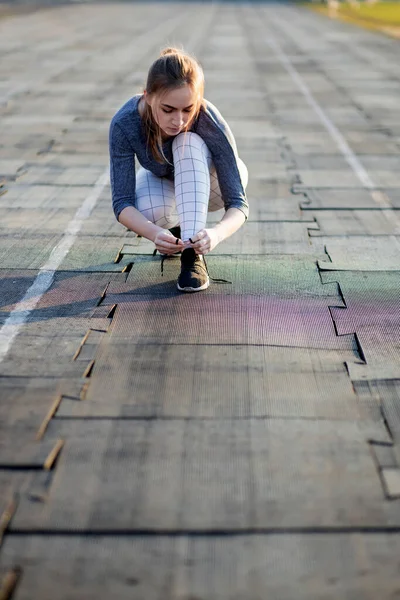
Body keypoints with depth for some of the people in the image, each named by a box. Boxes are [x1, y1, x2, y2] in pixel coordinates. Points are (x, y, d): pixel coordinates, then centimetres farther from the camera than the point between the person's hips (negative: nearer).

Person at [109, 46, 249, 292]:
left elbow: (238, 203, -33)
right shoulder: (124, 123, -32)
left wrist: (216, 234, -56)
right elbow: (122, 201, -31)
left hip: (209, 184, -1)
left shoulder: (211, 124, -35)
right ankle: (175, 229, 2)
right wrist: (155, 233, -52)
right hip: (161, 182, 1)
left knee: (188, 143, -34)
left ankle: (193, 252, -34)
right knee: (151, 212, -34)